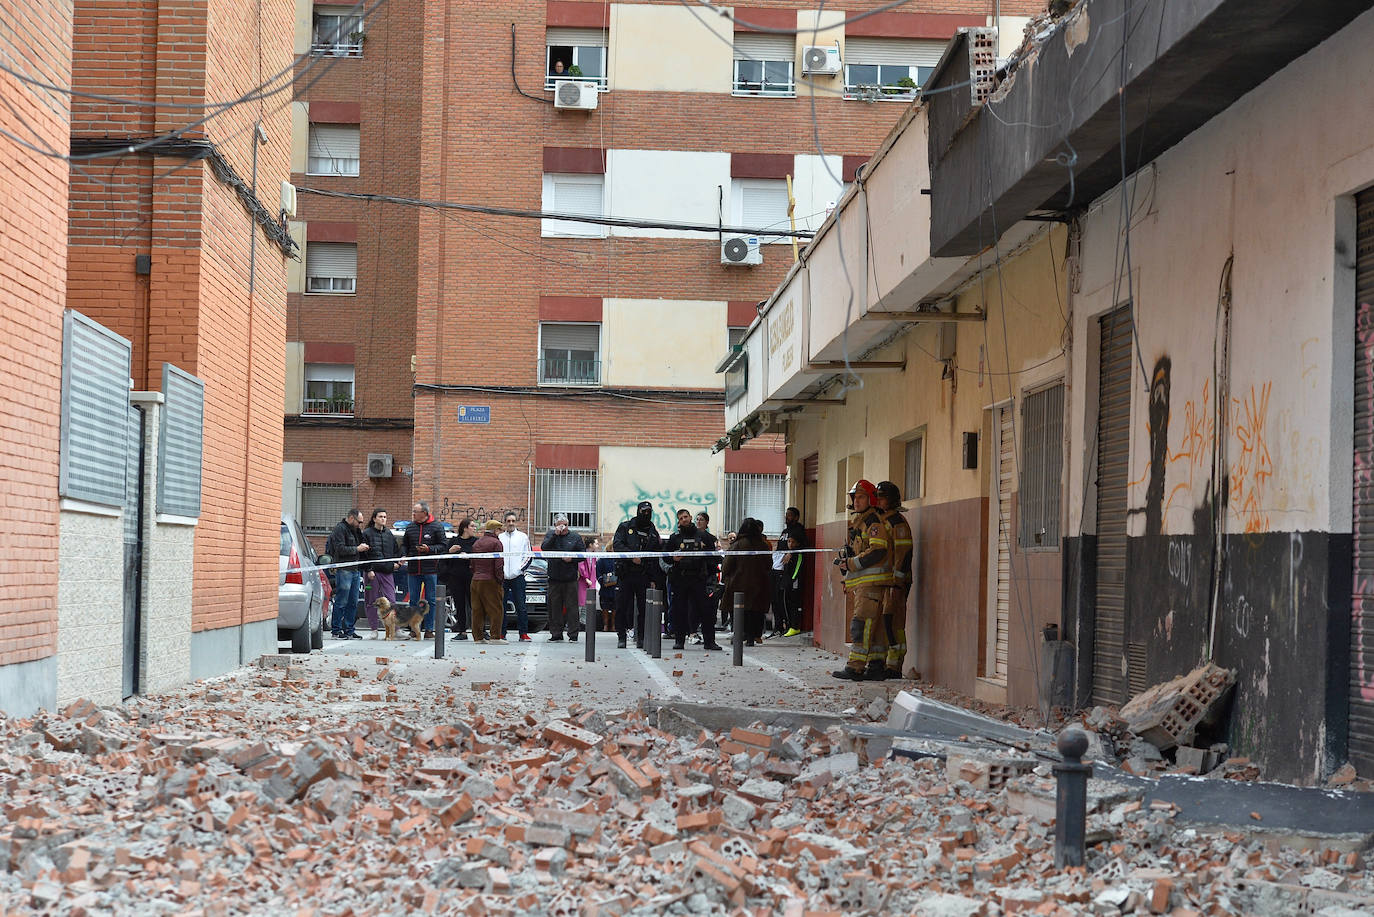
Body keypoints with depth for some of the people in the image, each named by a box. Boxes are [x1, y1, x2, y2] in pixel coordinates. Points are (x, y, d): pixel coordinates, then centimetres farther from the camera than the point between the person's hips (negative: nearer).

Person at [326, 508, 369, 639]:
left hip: (355, 570, 9)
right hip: (344, 570, -9)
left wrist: (364, 547, 5)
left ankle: (349, 629, 14)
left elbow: (360, 543, 26)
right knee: (341, 601, -7)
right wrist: (357, 549, -13)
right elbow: (340, 549, -18)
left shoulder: (355, 529, 19)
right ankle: (336, 630, -2)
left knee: (353, 602, 9)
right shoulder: (340, 529, -9)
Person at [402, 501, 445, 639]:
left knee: (430, 600, 1)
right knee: (414, 600, 6)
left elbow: (444, 546, -3)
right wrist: (403, 555, 2)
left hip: (430, 570, -4)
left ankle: (429, 629, 6)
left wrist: (429, 549, -16)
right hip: (413, 570, 4)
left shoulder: (436, 527, -2)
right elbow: (404, 545, 20)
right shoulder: (410, 527, 10)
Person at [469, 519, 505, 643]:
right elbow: (498, 564, -12)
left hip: (476, 580, 7)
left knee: (477, 610, 8)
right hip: (490, 581, -7)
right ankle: (495, 636, -6)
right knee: (495, 609, -3)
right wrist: (500, 579, -6)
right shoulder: (496, 542, -7)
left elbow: (472, 563, 18)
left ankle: (478, 636, 9)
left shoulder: (476, 543, 16)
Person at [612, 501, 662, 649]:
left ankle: (641, 637, 8)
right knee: (622, 607, -1)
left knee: (644, 608, 0)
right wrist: (632, 556, -19)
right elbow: (617, 545, -6)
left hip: (643, 576, 2)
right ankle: (621, 637, 6)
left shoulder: (653, 532, 14)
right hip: (625, 574, -2)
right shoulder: (625, 527, 7)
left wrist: (653, 579, 2)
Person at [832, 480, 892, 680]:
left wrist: (851, 564, -15)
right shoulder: (856, 522, 22)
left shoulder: (874, 521, -9)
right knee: (874, 624, 11)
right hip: (858, 582, 10)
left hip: (872, 581, -10)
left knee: (861, 623, -14)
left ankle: (855, 667, -18)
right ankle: (877, 663, 14)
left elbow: (877, 551, -20)